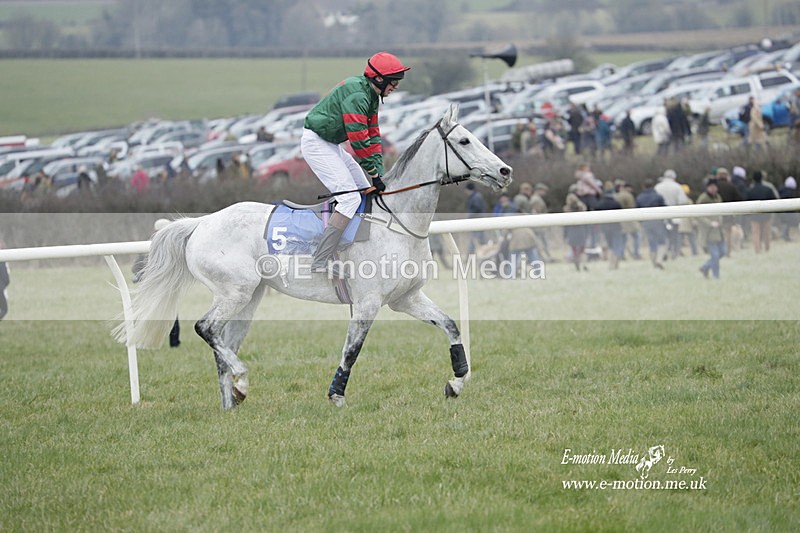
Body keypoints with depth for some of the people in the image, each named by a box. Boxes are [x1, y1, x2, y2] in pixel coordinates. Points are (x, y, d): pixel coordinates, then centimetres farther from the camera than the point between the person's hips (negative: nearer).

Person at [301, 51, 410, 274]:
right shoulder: (357, 94, -23)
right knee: (350, 197, -19)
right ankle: (319, 263, -24)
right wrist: (374, 174, -21)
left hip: (331, 144, 11)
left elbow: (372, 135, 13)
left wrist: (379, 173, 4)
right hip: (316, 141, -11)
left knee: (367, 191, 13)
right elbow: (358, 138, -26)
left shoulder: (371, 95, 11)